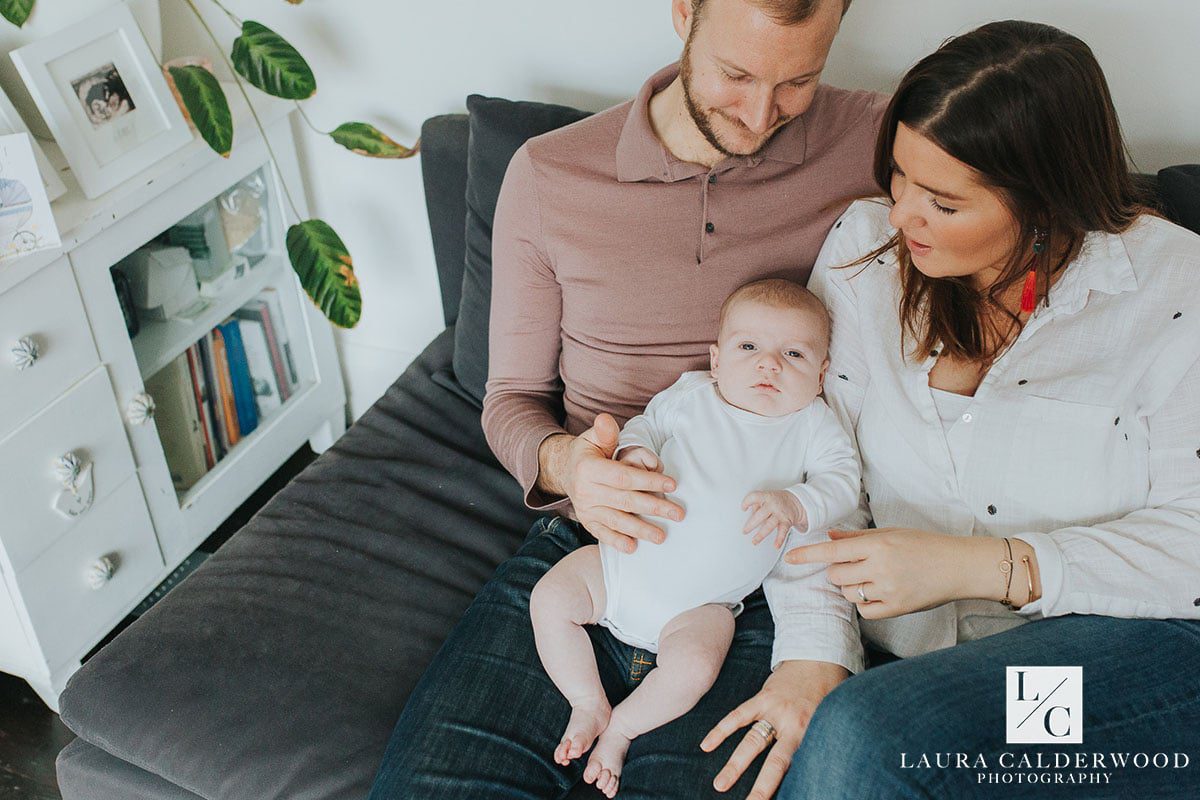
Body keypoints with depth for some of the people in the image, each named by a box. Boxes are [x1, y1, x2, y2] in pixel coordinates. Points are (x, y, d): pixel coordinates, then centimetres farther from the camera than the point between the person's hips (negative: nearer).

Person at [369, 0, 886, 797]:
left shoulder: (877, 146, -1)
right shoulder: (548, 176, 4)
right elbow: (511, 397, 12)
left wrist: (824, 643, -15)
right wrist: (564, 462, -13)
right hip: (580, 547, 2)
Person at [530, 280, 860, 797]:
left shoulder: (812, 425, -2)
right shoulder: (691, 395, 2)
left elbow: (843, 482, -9)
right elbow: (647, 423, 12)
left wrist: (792, 504, -30)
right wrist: (632, 451, -13)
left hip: (701, 603, -2)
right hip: (628, 558, 3)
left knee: (694, 664, -27)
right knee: (549, 599, -10)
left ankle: (622, 727, 2)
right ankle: (589, 704, 10)